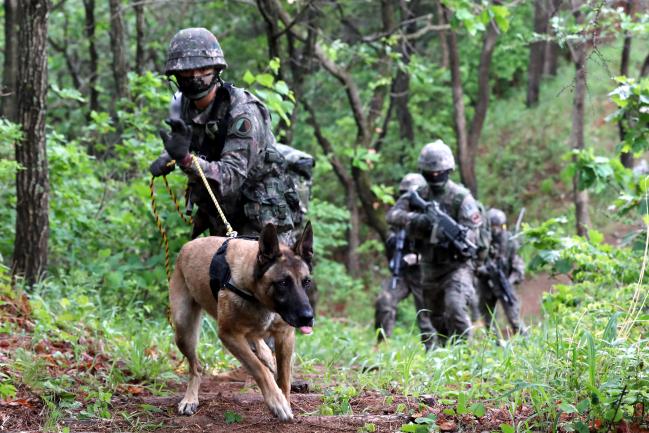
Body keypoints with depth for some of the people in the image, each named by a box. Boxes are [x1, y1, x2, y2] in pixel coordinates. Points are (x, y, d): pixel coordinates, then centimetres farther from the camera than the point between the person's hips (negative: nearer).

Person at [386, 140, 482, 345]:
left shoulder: (461, 197, -10)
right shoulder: (418, 196, 3)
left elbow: (472, 234, -15)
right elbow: (393, 215, -10)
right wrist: (417, 219, -28)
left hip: (456, 265, -5)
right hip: (429, 267, 5)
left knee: (455, 307, -25)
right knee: (438, 321, 13)